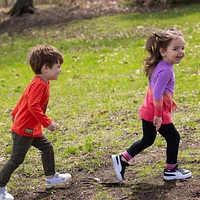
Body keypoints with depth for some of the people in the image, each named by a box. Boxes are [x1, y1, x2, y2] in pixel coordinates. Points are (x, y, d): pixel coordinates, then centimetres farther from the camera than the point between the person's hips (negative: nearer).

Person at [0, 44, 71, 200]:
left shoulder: (41, 83, 9)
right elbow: (33, 106, -31)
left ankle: (51, 177, 32)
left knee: (47, 148, 17)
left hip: (32, 129, 10)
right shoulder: (39, 84, -23)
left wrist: (16, 114, 31)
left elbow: (24, 99, 20)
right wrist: (47, 123, -27)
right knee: (17, 159, -4)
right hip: (23, 130, -10)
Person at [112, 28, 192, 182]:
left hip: (148, 111, 9)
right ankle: (171, 171, 20)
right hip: (156, 113, -9)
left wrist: (169, 101, 28)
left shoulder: (160, 65, 6)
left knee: (147, 140, 22)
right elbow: (157, 95, -28)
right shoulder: (166, 71, -24)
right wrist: (158, 115, -23)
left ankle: (122, 159, 23)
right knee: (174, 138, 7)